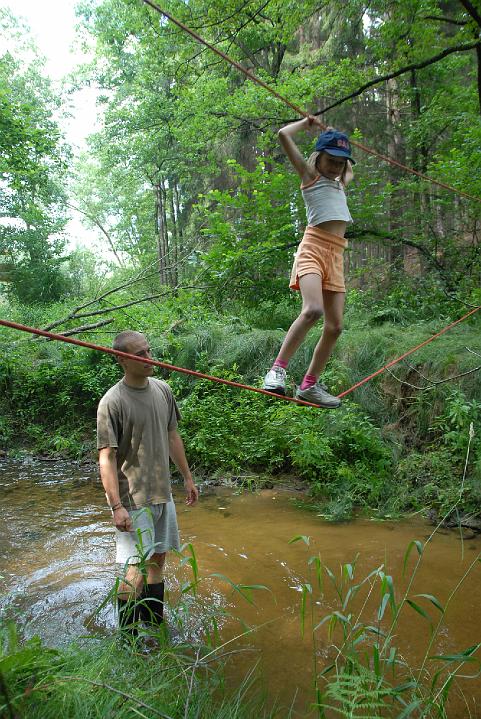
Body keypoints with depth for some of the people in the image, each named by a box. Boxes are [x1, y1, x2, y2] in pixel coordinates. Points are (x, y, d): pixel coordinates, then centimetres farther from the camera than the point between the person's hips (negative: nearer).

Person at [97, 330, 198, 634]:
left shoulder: (163, 390, 3)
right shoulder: (112, 402, -18)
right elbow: (107, 458, -16)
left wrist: (188, 478, 15)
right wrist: (117, 507, -19)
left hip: (162, 493, 6)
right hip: (133, 499, -6)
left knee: (158, 558, 16)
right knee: (136, 567, -1)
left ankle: (155, 621, 33)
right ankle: (127, 636, 18)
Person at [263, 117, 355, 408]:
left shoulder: (339, 183, 30)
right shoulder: (310, 175, 11)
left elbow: (350, 172, 54)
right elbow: (284, 135, 3)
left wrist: (339, 143, 42)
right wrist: (308, 122, 20)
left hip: (335, 255, 7)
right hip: (313, 248, -7)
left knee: (335, 326, 0)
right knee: (313, 310, -31)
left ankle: (310, 385, 9)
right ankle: (278, 369, -23)